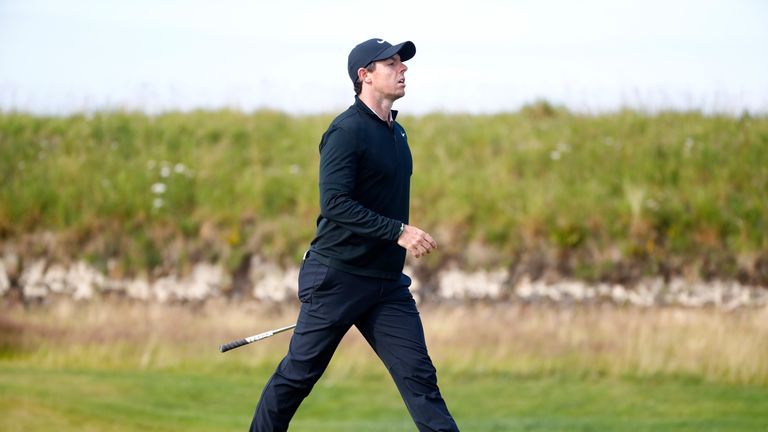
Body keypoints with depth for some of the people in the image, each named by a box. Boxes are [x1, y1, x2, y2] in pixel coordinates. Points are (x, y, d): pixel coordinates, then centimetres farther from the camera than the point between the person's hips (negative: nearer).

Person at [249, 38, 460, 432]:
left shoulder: (396, 133, 15)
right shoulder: (348, 130, -12)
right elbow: (334, 202, -21)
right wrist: (398, 232, -25)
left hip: (387, 282, 7)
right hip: (337, 277, -7)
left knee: (418, 375, -3)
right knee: (298, 374, 2)